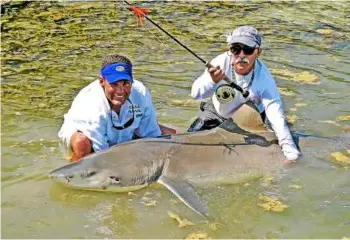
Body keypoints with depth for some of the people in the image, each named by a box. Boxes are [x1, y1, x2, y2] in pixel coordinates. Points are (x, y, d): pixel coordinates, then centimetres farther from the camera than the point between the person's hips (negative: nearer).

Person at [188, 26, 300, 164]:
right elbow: (195, 94, -36)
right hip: (217, 113, 1)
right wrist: (212, 81, -59)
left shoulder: (264, 78, -33)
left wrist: (291, 152, -50)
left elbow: (276, 116, -39)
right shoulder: (221, 62, -30)